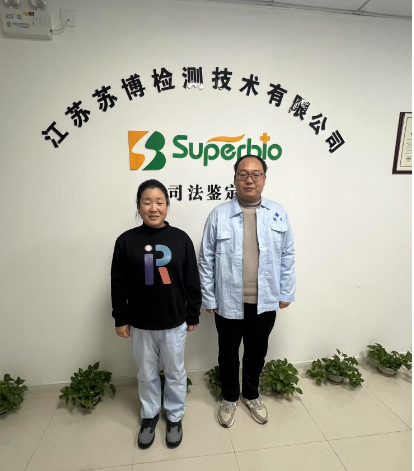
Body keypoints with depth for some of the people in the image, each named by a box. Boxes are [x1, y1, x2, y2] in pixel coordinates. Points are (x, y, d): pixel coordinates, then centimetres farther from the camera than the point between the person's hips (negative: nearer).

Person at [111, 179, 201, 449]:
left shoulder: (181, 239, -9)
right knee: (147, 374, 21)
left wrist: (193, 316, 0)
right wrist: (120, 319, 1)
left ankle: (175, 417, 43)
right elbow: (118, 284, -1)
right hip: (140, 324, 1)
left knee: (175, 373, 18)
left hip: (174, 322, 0)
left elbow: (192, 281, -3)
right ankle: (150, 415, 46)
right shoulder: (126, 241, -8)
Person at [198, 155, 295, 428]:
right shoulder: (219, 215, -8)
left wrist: (286, 293, 4)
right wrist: (209, 298, -4)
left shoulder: (278, 214, -2)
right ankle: (230, 398, 44)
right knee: (228, 354, 17)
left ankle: (251, 395, 48)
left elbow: (287, 257, 3)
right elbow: (207, 261, -6)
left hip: (265, 302, 2)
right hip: (229, 303, -1)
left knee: (257, 353, 21)